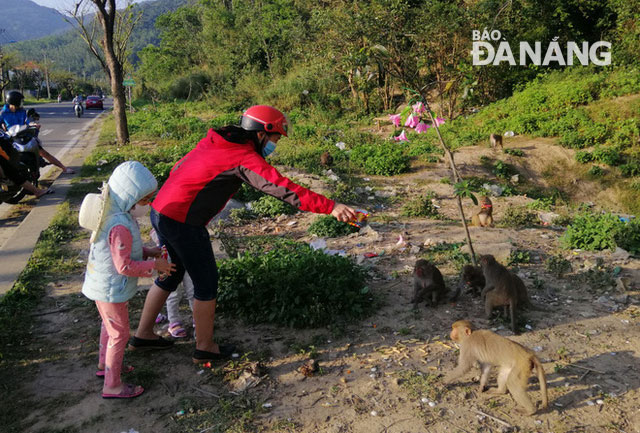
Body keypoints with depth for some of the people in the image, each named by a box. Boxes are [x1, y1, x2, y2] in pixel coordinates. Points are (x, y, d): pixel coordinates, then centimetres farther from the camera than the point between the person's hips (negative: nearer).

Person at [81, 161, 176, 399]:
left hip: (104, 284, 10)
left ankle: (104, 365, 49)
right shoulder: (120, 227, -32)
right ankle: (112, 385, 19)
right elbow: (124, 266, -28)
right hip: (111, 290, -10)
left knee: (110, 326, 28)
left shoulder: (116, 216, 0)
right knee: (119, 334, 4)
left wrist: (148, 252, 1)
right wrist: (154, 266, -20)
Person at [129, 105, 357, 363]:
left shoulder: (214, 142, 12)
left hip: (160, 212, 10)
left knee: (171, 274, 24)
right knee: (206, 281, 7)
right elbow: (283, 189, -26)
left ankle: (142, 335, 37)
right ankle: (205, 347, 23)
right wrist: (331, 207, -29)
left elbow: (179, 167, 24)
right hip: (183, 223, -9)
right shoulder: (245, 158, -15)